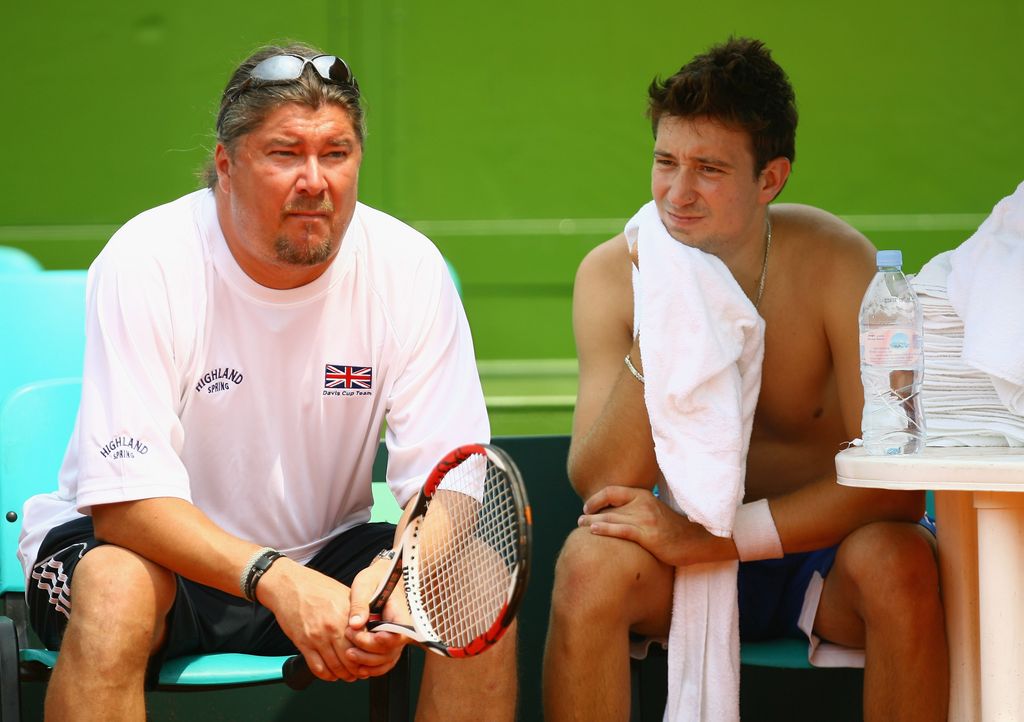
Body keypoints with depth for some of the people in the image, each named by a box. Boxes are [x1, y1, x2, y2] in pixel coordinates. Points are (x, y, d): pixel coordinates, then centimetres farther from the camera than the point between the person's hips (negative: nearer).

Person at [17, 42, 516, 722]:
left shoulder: (408, 268, -10)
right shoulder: (145, 263, -19)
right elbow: (125, 497, -24)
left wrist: (401, 570, -37)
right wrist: (274, 581, -40)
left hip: (326, 552, 3)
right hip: (162, 549, -3)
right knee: (116, 589, -36)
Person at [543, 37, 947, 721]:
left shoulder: (836, 266, -17)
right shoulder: (612, 274, -11)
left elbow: (897, 485, -23)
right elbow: (599, 486, -16)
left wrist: (710, 536, -30)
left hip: (823, 544, -1)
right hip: (689, 547, 1)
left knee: (899, 562, -33)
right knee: (590, 561, -30)